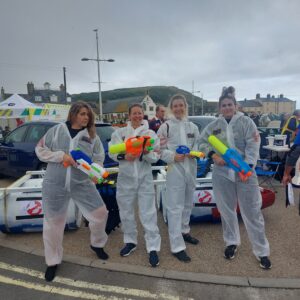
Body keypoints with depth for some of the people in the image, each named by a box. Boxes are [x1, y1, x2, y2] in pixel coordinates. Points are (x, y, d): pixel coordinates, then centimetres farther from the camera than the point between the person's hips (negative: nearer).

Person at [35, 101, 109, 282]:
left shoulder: (92, 136, 3)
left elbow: (98, 159, 0)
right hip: (55, 184, -1)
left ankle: (97, 244, 34)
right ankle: (53, 261, 33)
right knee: (53, 223, 9)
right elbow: (40, 149, 1)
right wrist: (61, 155, -15)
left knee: (100, 213, 3)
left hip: (82, 184, 2)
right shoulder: (57, 130, -1)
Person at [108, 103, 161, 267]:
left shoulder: (151, 133, 5)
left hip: (145, 177, -1)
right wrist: (124, 156, -17)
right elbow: (112, 152, 1)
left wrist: (147, 153, -22)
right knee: (126, 212, 13)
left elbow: (156, 157, -1)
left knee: (148, 213, -1)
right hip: (125, 177, 2)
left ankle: (153, 248, 9)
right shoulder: (119, 132, 6)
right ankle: (130, 241, 32)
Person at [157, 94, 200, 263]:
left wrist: (194, 152, -11)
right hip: (175, 170, -5)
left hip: (191, 169, 6)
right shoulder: (166, 126, -3)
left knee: (188, 204, 19)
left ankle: (184, 232, 41)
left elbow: (199, 145, 11)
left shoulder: (193, 127, 9)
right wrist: (173, 156, -20)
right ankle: (177, 247, 3)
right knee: (175, 207, -4)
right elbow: (159, 149, -6)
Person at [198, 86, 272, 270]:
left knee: (252, 212, 3)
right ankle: (232, 242, 34)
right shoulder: (214, 125, 7)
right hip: (222, 173, 3)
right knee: (227, 210, 13)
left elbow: (253, 146, -9)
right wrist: (213, 155, -7)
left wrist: (248, 167, -20)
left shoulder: (246, 122, -2)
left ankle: (262, 251, 18)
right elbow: (202, 141, 10)